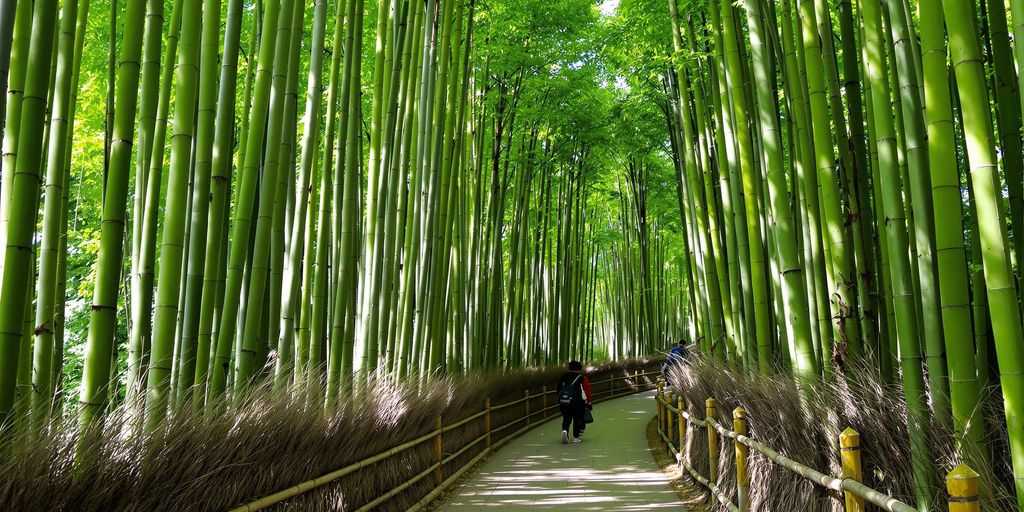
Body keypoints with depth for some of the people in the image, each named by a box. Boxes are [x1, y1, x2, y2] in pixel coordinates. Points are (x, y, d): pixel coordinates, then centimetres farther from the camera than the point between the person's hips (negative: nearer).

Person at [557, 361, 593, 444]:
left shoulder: (563, 377, 10)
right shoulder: (582, 378, 0)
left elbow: (559, 389, 11)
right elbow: (587, 391, -2)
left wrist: (559, 402, 18)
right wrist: (590, 402, 6)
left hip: (564, 402, 2)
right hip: (577, 402, -2)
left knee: (566, 419, 10)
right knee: (577, 419, 11)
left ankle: (564, 431, -17)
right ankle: (576, 437, 13)